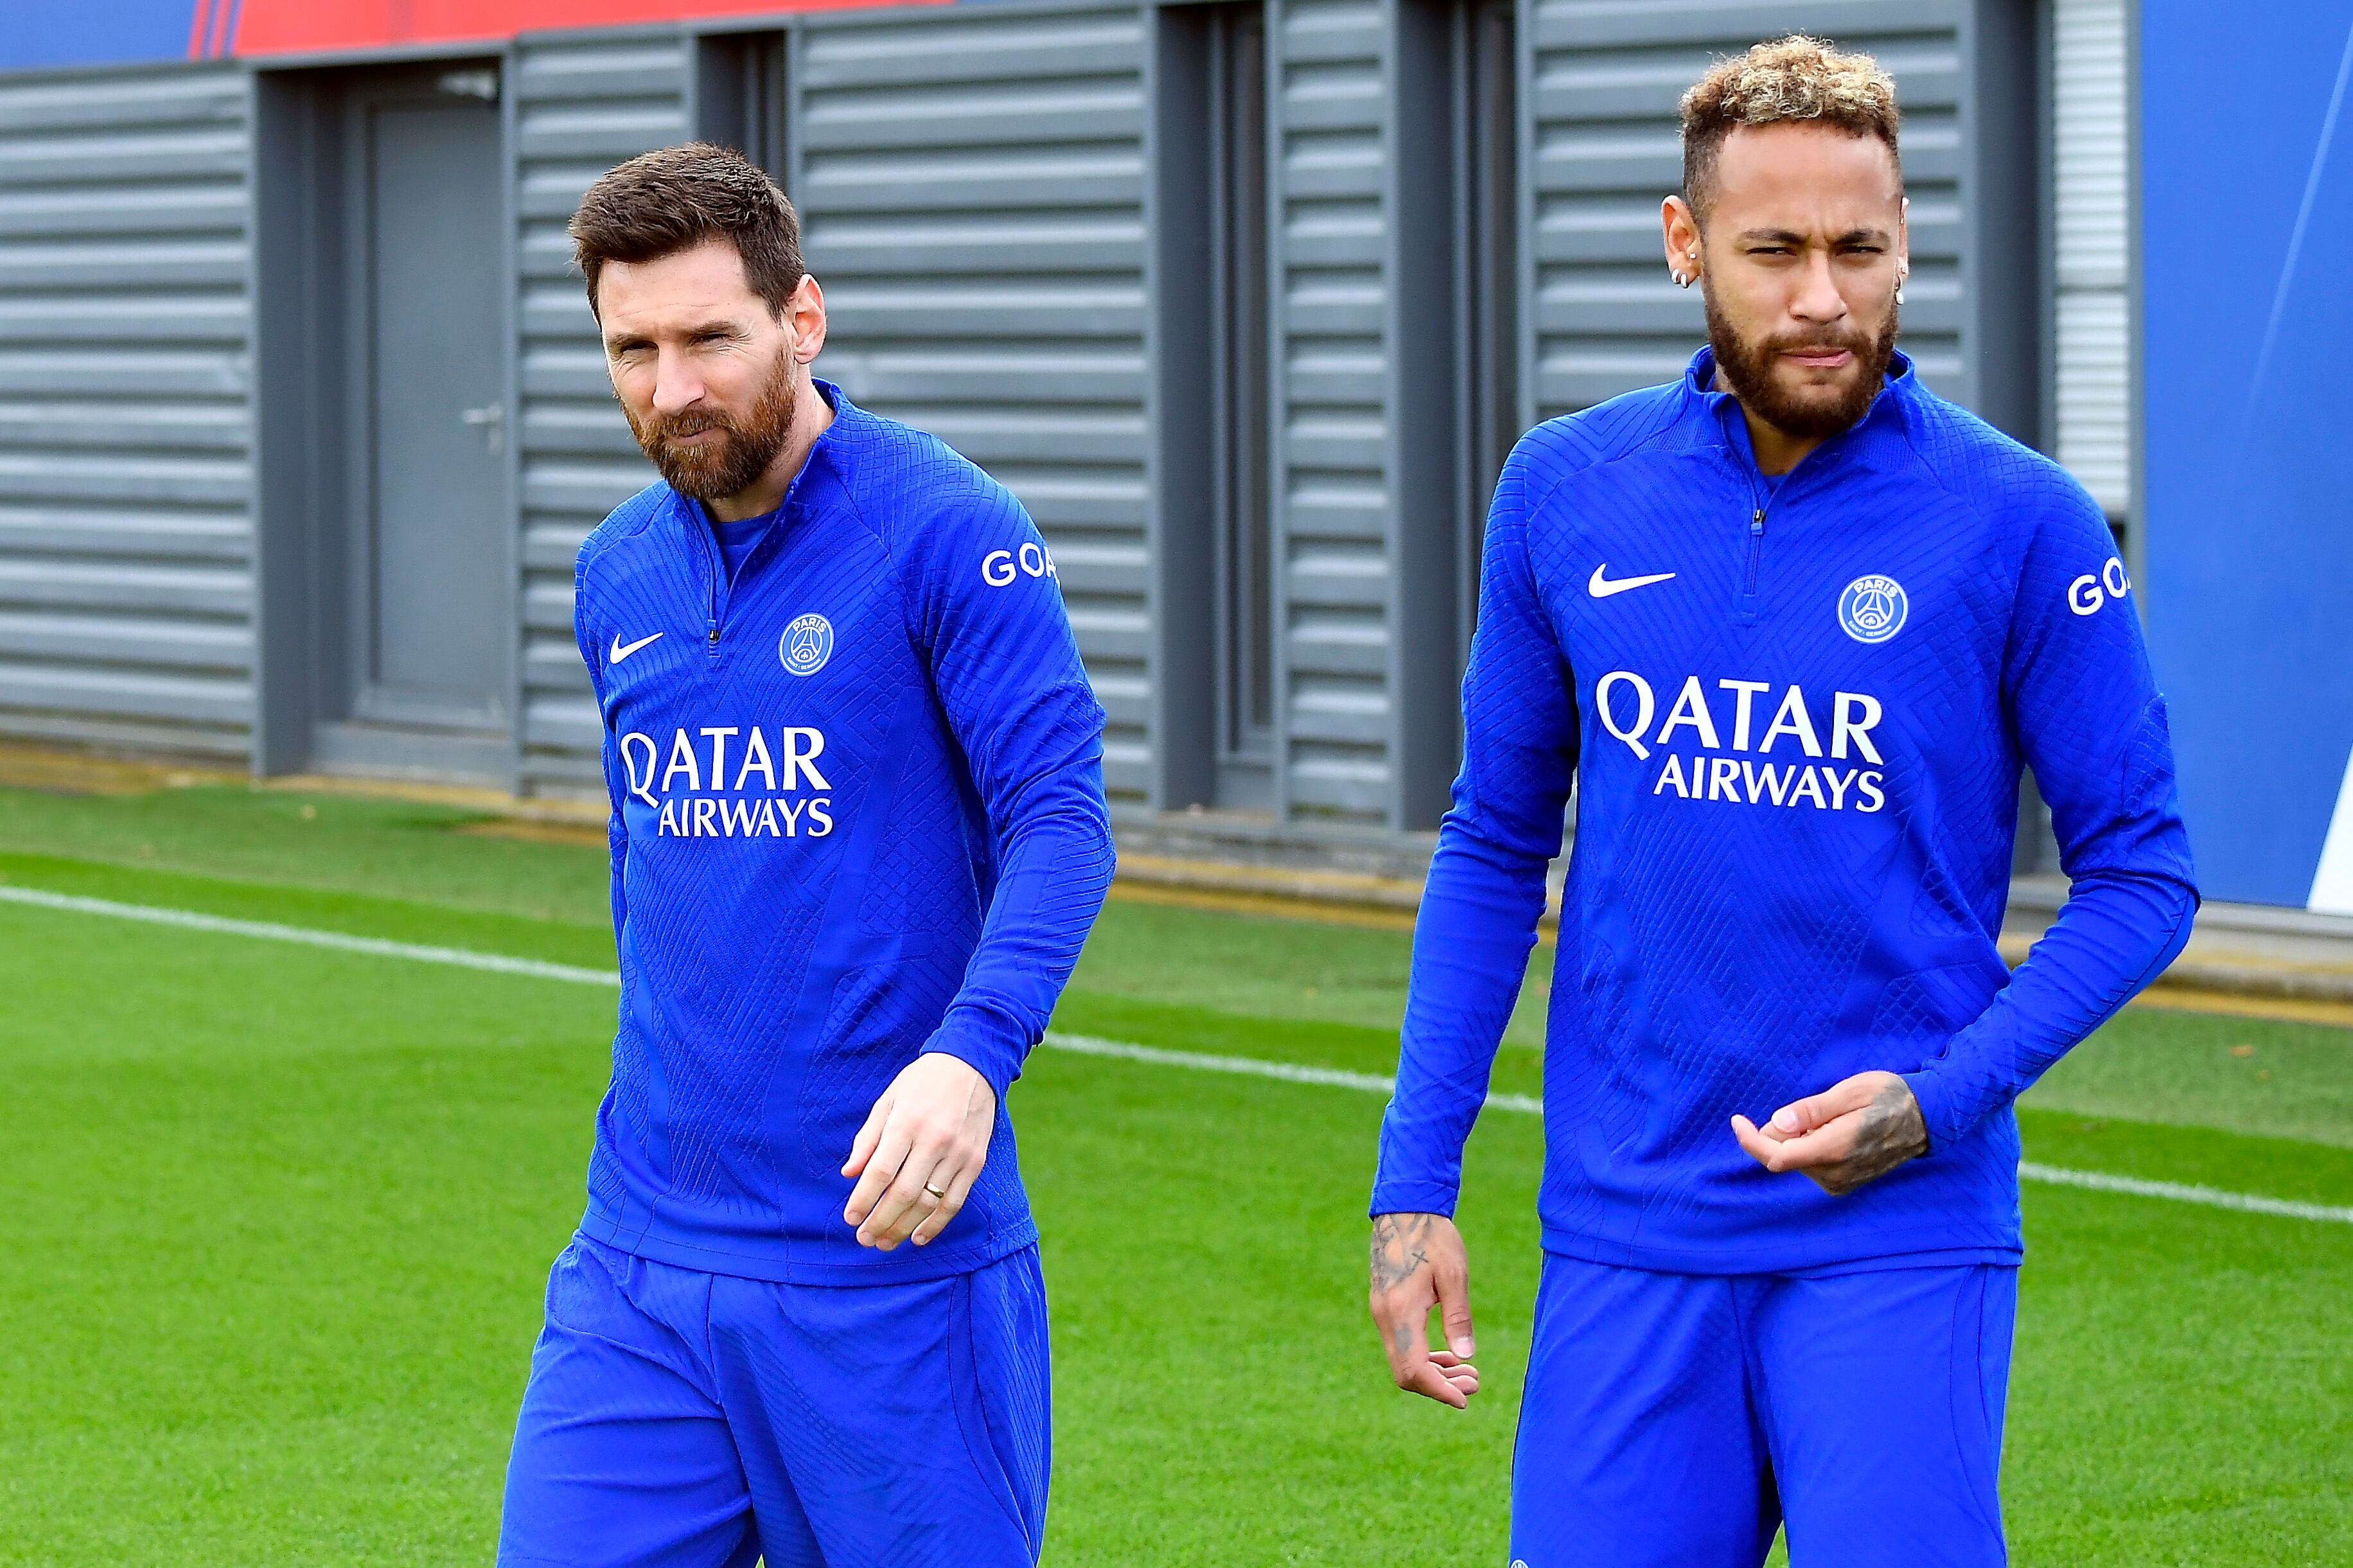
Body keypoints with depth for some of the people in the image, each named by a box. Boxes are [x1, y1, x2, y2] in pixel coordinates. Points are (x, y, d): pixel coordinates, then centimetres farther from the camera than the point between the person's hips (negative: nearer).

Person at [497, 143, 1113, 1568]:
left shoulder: (947, 532, -10)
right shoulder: (619, 574, 11)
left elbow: (1061, 819, -17)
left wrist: (970, 1054, -33)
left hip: (892, 1254, -5)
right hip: (641, 1263, 5)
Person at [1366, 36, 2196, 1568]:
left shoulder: (2022, 523, -5)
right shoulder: (1563, 495, 4)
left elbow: (2142, 877, -1)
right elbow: (1495, 850, 12)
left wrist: (1942, 1099, -14)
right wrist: (1416, 1180, 6)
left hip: (1901, 1235, -3)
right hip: (1626, 1240, 3)